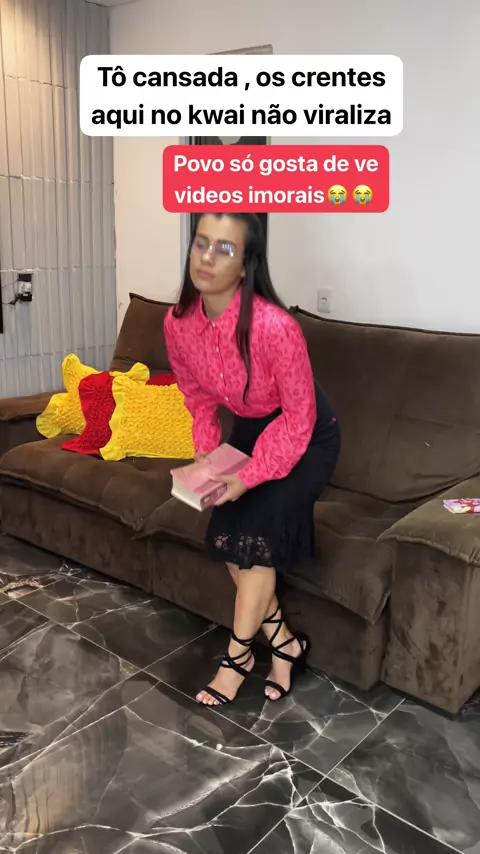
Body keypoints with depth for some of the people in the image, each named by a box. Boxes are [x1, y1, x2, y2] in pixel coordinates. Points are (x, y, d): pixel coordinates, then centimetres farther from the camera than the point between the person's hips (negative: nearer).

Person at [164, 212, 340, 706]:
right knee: (225, 535, -5)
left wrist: (249, 477, -23)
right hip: (249, 430, 6)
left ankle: (238, 655, 10)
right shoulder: (178, 323, -15)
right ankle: (283, 643, 15)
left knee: (255, 535, -14)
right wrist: (206, 458, -11)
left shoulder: (274, 327, -34)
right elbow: (198, 398, 1)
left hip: (305, 437, -5)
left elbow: (299, 416, -22)